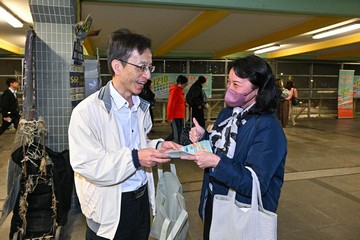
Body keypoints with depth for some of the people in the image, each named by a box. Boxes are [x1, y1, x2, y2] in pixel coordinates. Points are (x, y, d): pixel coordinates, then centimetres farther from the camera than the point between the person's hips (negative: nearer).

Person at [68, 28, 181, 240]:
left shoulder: (142, 107, 7)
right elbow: (85, 164, -22)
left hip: (142, 199, 7)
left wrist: (157, 146, -5)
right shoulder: (87, 111, -19)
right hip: (109, 209, -6)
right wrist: (134, 159, -28)